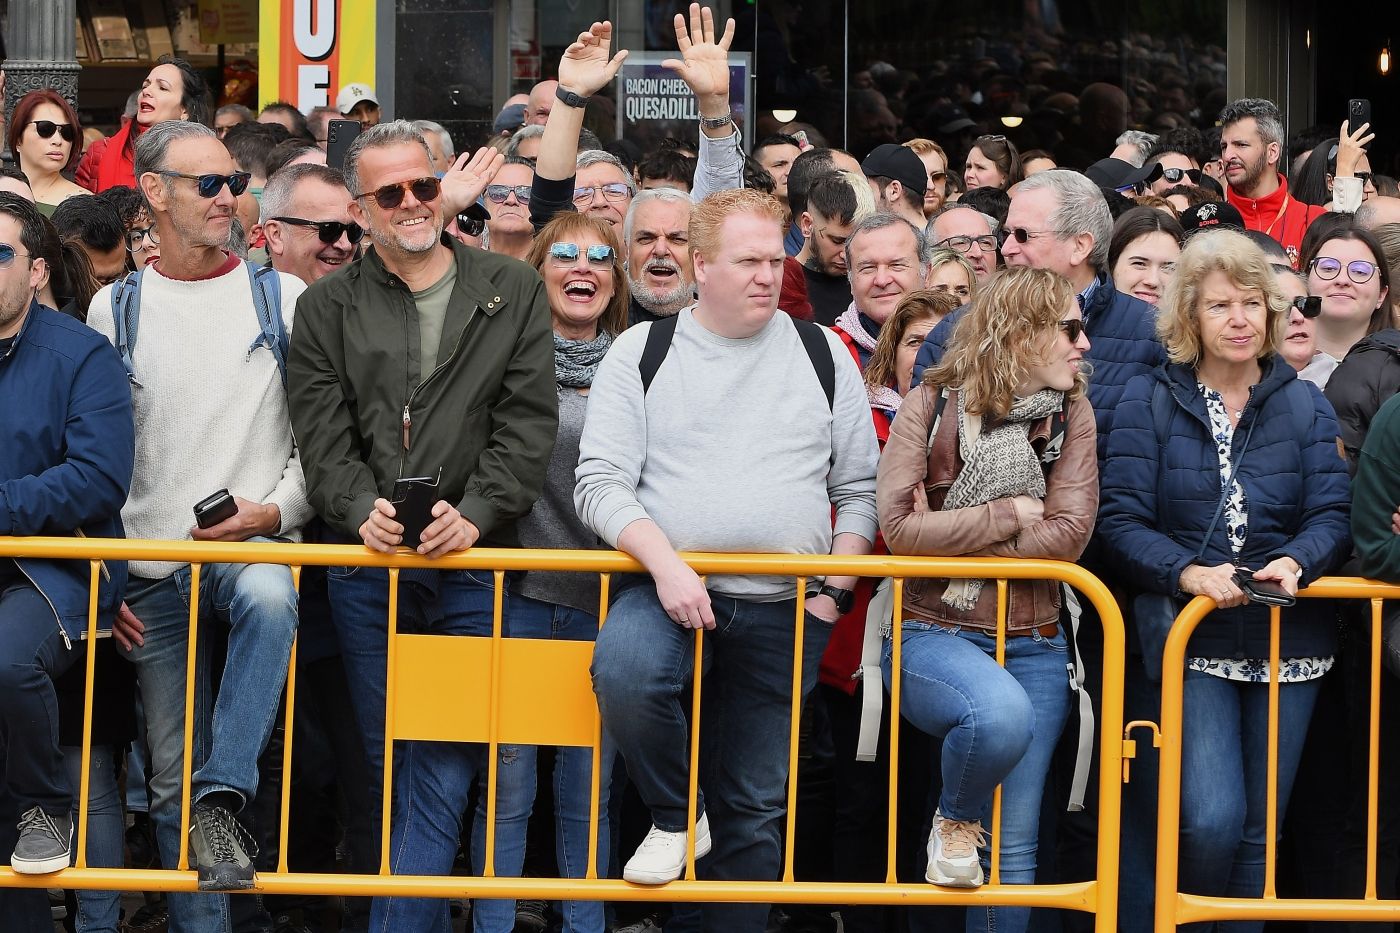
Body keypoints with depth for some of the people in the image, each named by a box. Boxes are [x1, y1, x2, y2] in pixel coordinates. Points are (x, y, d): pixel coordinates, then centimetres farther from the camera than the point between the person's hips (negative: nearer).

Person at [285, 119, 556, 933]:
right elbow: (323, 432, 2)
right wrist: (362, 511, -16)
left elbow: (528, 423, -1)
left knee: (454, 764, -3)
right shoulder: (329, 309, 11)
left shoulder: (514, 293, 8)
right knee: (404, 766, 4)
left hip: (479, 562, -1)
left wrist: (476, 514, -15)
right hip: (369, 569, 1)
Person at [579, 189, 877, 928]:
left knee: (752, 808, 6)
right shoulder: (643, 352, 2)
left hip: (786, 614, 2)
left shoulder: (822, 355, 8)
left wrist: (833, 590, -3)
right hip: (672, 590, -2)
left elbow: (858, 489, 10)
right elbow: (600, 484, -4)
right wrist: (667, 565, -19)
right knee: (623, 670, -34)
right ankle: (675, 818, -9)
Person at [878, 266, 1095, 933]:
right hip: (933, 633, -4)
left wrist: (950, 534, -11)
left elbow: (1069, 534, -8)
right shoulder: (932, 405, -4)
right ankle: (954, 822, -6)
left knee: (1013, 849, 2)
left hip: (1034, 645, 4)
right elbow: (899, 527, -13)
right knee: (1002, 712, -36)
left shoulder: (1071, 414, 4)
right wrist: (1009, 515, -10)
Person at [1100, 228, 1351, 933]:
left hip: (1288, 637, 3)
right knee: (1211, 819, -16)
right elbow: (1123, 522, -5)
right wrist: (1189, 572, -22)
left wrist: (1296, 562, -21)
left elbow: (1333, 516, 1)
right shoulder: (1150, 401, 2)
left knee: (1259, 832, 6)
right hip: (1189, 634, -3)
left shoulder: (1303, 404, 8)